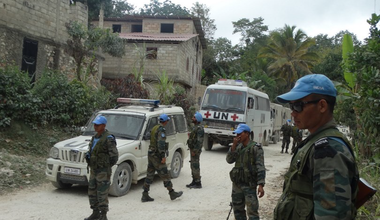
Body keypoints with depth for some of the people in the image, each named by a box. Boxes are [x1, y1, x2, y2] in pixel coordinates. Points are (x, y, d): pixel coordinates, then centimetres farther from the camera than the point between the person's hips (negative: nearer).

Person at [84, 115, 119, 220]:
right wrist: (88, 154, 4)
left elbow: (114, 156, -17)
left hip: (103, 171, -8)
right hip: (93, 170, 9)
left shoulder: (108, 139, -17)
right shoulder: (94, 137, 10)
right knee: (92, 192, 15)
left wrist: (106, 167, -7)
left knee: (102, 194, -2)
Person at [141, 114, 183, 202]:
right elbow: (160, 143, -24)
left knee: (149, 175, 10)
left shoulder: (154, 128, 13)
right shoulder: (161, 130, -15)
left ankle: (145, 196, 11)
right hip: (157, 156, -9)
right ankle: (172, 193, 9)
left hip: (151, 154, 9)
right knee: (164, 175, 0)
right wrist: (163, 156, -24)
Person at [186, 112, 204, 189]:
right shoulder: (195, 127, 15)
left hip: (195, 150, -10)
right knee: (193, 166, 15)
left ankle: (198, 183, 1)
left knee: (195, 166, -5)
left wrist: (195, 151, -23)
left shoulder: (199, 128, -18)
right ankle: (194, 181, 23)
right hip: (193, 149, 10)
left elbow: (199, 141, -23)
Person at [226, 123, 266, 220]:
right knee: (238, 210, 17)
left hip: (249, 185, -6)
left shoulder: (256, 148, -10)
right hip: (236, 184, 6)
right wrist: (234, 145, -9)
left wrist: (261, 185, -25)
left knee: (252, 212, -6)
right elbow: (229, 160, 2)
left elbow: (260, 167, -16)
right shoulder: (238, 147, 9)